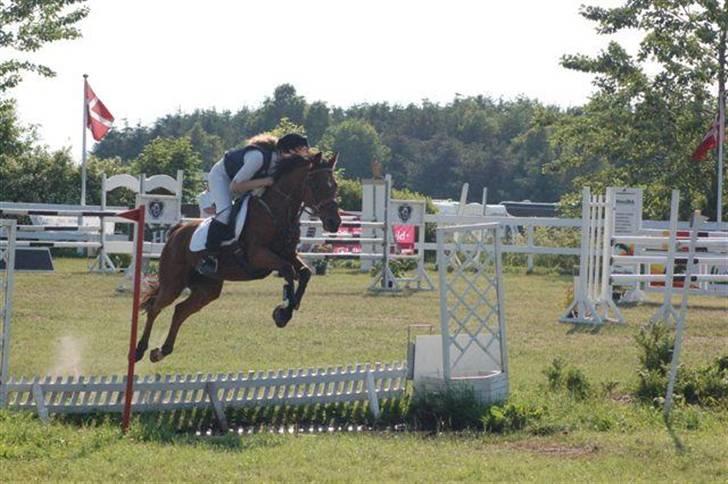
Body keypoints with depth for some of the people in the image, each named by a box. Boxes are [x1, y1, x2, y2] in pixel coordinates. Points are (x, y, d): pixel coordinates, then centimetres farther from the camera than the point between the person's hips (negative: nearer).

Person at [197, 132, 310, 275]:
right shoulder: (258, 156, -42)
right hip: (221, 175, -8)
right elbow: (235, 186, -36)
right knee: (225, 212, -29)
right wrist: (266, 181, -42)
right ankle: (209, 257, -23)